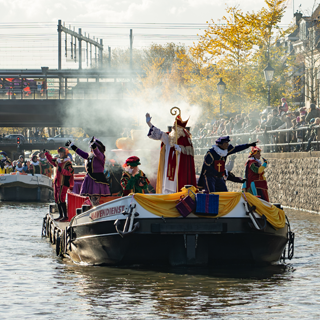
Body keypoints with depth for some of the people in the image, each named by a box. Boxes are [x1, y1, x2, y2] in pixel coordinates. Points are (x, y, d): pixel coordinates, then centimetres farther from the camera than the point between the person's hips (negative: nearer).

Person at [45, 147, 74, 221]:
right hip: (57, 183, 9)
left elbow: (70, 172, -22)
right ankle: (61, 215, 20)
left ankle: (65, 216, -11)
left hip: (63, 183, -9)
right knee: (57, 199, 12)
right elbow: (51, 160, 33)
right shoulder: (58, 161, 15)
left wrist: (62, 170, -33)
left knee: (61, 199, -14)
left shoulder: (68, 163, -11)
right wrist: (46, 153, 30)